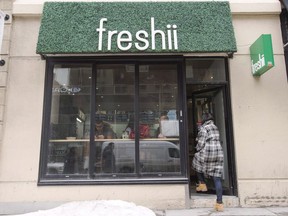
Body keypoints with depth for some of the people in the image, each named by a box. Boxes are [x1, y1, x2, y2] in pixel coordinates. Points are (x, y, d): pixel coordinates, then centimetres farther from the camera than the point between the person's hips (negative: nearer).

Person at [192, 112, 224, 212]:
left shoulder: (204, 128, -6)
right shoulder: (215, 127, 17)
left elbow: (201, 143, -10)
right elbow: (216, 141, 18)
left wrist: (197, 150, 7)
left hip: (207, 153, -6)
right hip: (218, 154, 6)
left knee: (197, 164, 26)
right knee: (217, 178, 4)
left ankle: (202, 184, 28)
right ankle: (219, 202, 1)